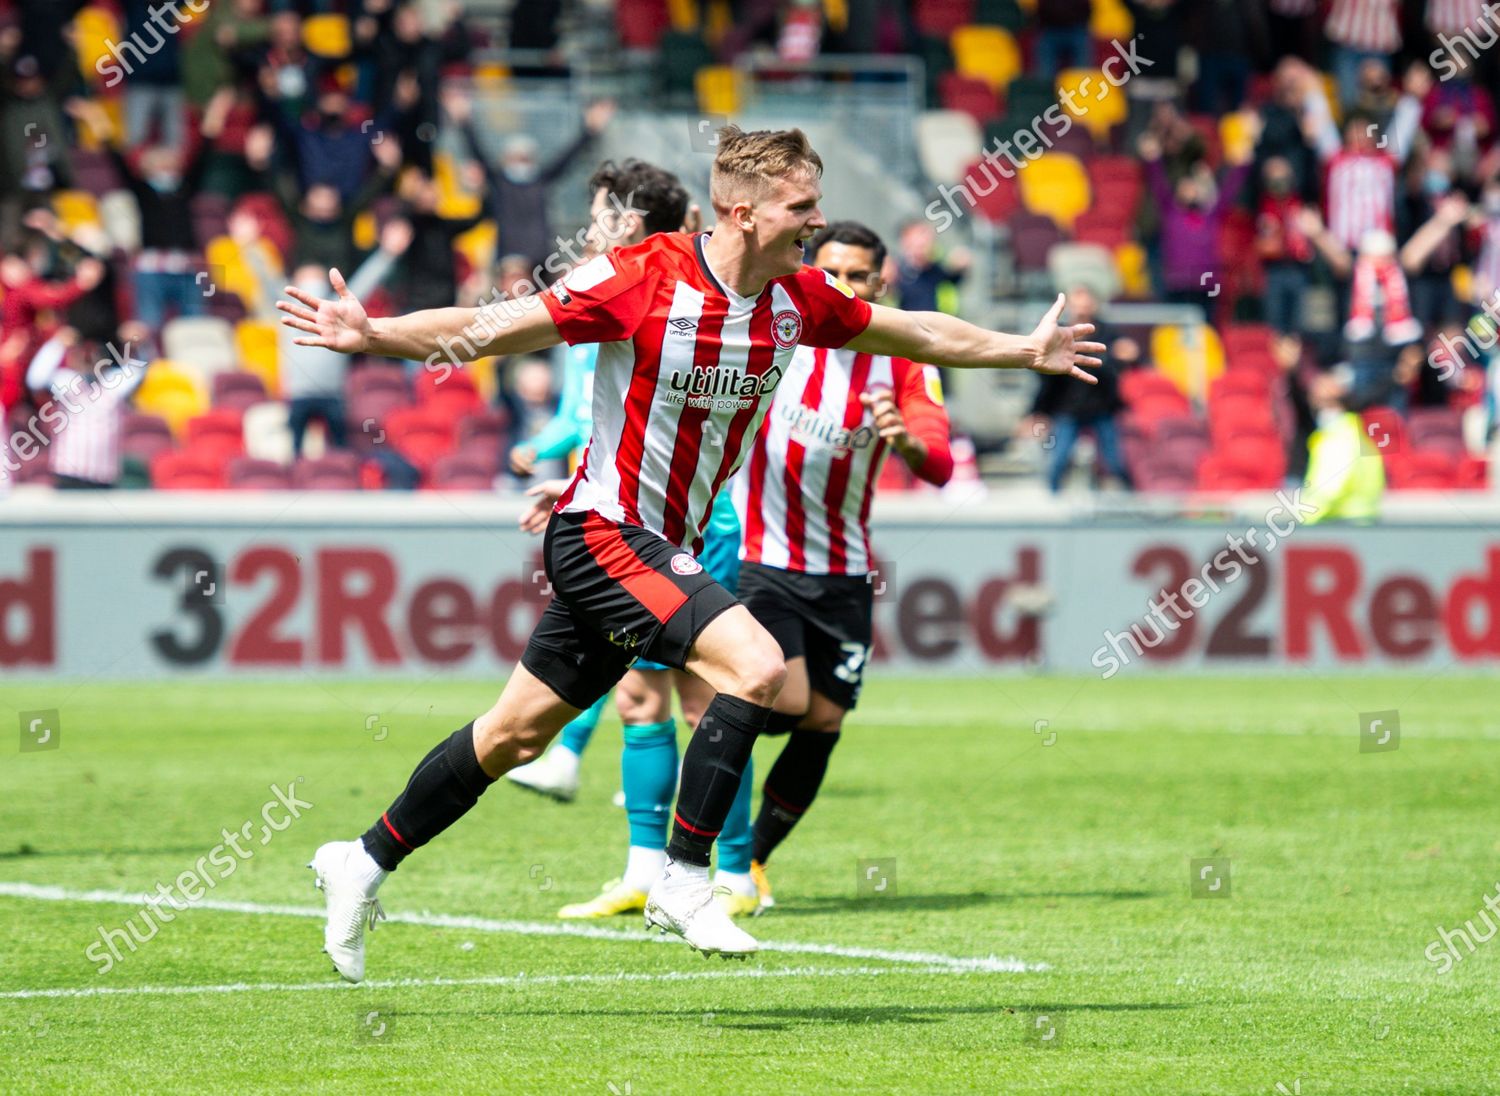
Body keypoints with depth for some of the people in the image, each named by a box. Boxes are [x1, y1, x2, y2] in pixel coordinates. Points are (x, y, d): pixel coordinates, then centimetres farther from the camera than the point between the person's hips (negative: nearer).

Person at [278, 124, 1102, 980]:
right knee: (757, 665, -23)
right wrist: (370, 335, -28)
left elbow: (913, 333, 18)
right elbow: (488, 331, -17)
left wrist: (1027, 352, 24)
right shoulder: (644, 280, -20)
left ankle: (365, 862, 28)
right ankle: (684, 879, -13)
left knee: (518, 734, 14)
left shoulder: (798, 298, 0)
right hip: (604, 531, -8)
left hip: (665, 549, 8)